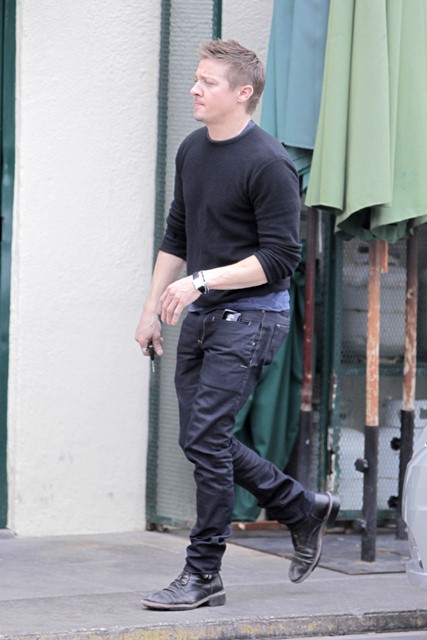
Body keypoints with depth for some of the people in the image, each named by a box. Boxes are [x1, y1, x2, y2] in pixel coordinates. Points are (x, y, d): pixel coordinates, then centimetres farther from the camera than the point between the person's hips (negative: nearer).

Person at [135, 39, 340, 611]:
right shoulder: (192, 150, 10)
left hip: (250, 317, -8)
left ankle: (203, 575, -1)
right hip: (201, 315, 9)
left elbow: (282, 257, -18)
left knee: (206, 438, -11)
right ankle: (304, 509, 27)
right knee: (201, 440, 10)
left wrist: (201, 280, -23)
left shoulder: (268, 165, -16)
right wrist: (153, 307, 16)